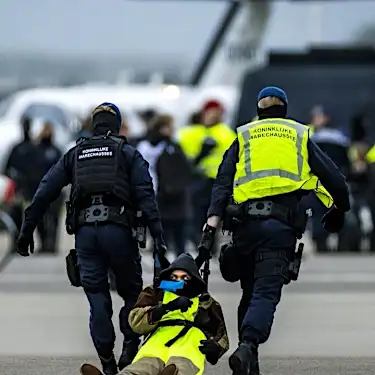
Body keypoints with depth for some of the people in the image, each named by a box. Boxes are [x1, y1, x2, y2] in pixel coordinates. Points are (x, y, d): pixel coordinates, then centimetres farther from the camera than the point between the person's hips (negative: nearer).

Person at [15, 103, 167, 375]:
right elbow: (145, 195, -2)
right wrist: (157, 233, -8)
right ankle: (130, 348, -5)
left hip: (84, 230, 2)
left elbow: (44, 194, 12)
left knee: (97, 298, 5)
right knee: (131, 292, 11)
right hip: (117, 228, -2)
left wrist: (27, 230, 14)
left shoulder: (75, 155, 19)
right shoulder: (128, 153, 11)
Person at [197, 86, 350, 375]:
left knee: (250, 292, 16)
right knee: (267, 292, -10)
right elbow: (334, 178, 15)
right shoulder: (300, 136, 18)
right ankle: (247, 347, -35)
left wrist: (211, 226, -1)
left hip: (246, 222, 2)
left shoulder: (243, 137, 19)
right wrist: (339, 210, 33)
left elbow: (223, 184, 6)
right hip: (282, 224, -2)